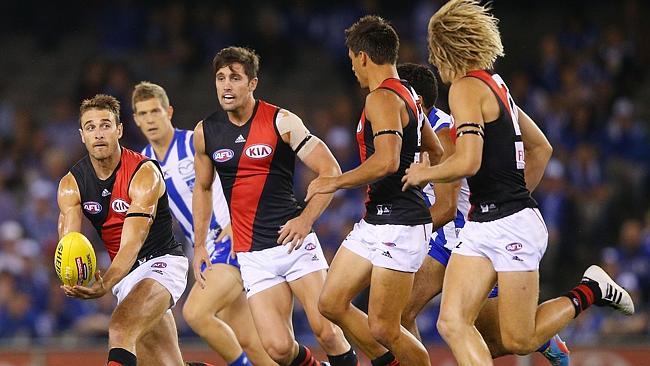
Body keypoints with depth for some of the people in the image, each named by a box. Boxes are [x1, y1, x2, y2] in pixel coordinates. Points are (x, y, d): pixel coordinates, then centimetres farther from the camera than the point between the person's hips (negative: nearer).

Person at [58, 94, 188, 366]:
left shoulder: (144, 174, -20)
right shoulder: (71, 185, -3)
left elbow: (132, 244, -30)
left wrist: (105, 284, -48)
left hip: (161, 262, -6)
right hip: (125, 273, 6)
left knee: (120, 329, -31)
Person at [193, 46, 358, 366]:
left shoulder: (281, 122, -5)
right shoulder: (205, 132, 5)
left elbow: (330, 171, -4)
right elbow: (202, 188, 21)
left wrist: (306, 219, -13)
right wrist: (199, 245, 18)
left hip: (295, 241, -2)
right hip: (252, 254, 2)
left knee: (327, 332, -15)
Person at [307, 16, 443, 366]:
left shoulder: (382, 98, -16)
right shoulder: (407, 95, 15)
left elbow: (387, 162, -29)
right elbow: (437, 154, 26)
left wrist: (334, 182, -19)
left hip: (398, 228, -10)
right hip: (374, 222, 10)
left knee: (382, 328, -8)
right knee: (332, 303, 12)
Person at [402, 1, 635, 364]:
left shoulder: (466, 88, -13)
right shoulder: (493, 83, 15)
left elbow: (468, 163, -23)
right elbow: (542, 148, 23)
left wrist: (423, 173, -6)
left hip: (510, 225, -9)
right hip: (482, 226, 9)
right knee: (453, 323, -4)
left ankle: (590, 291, 14)